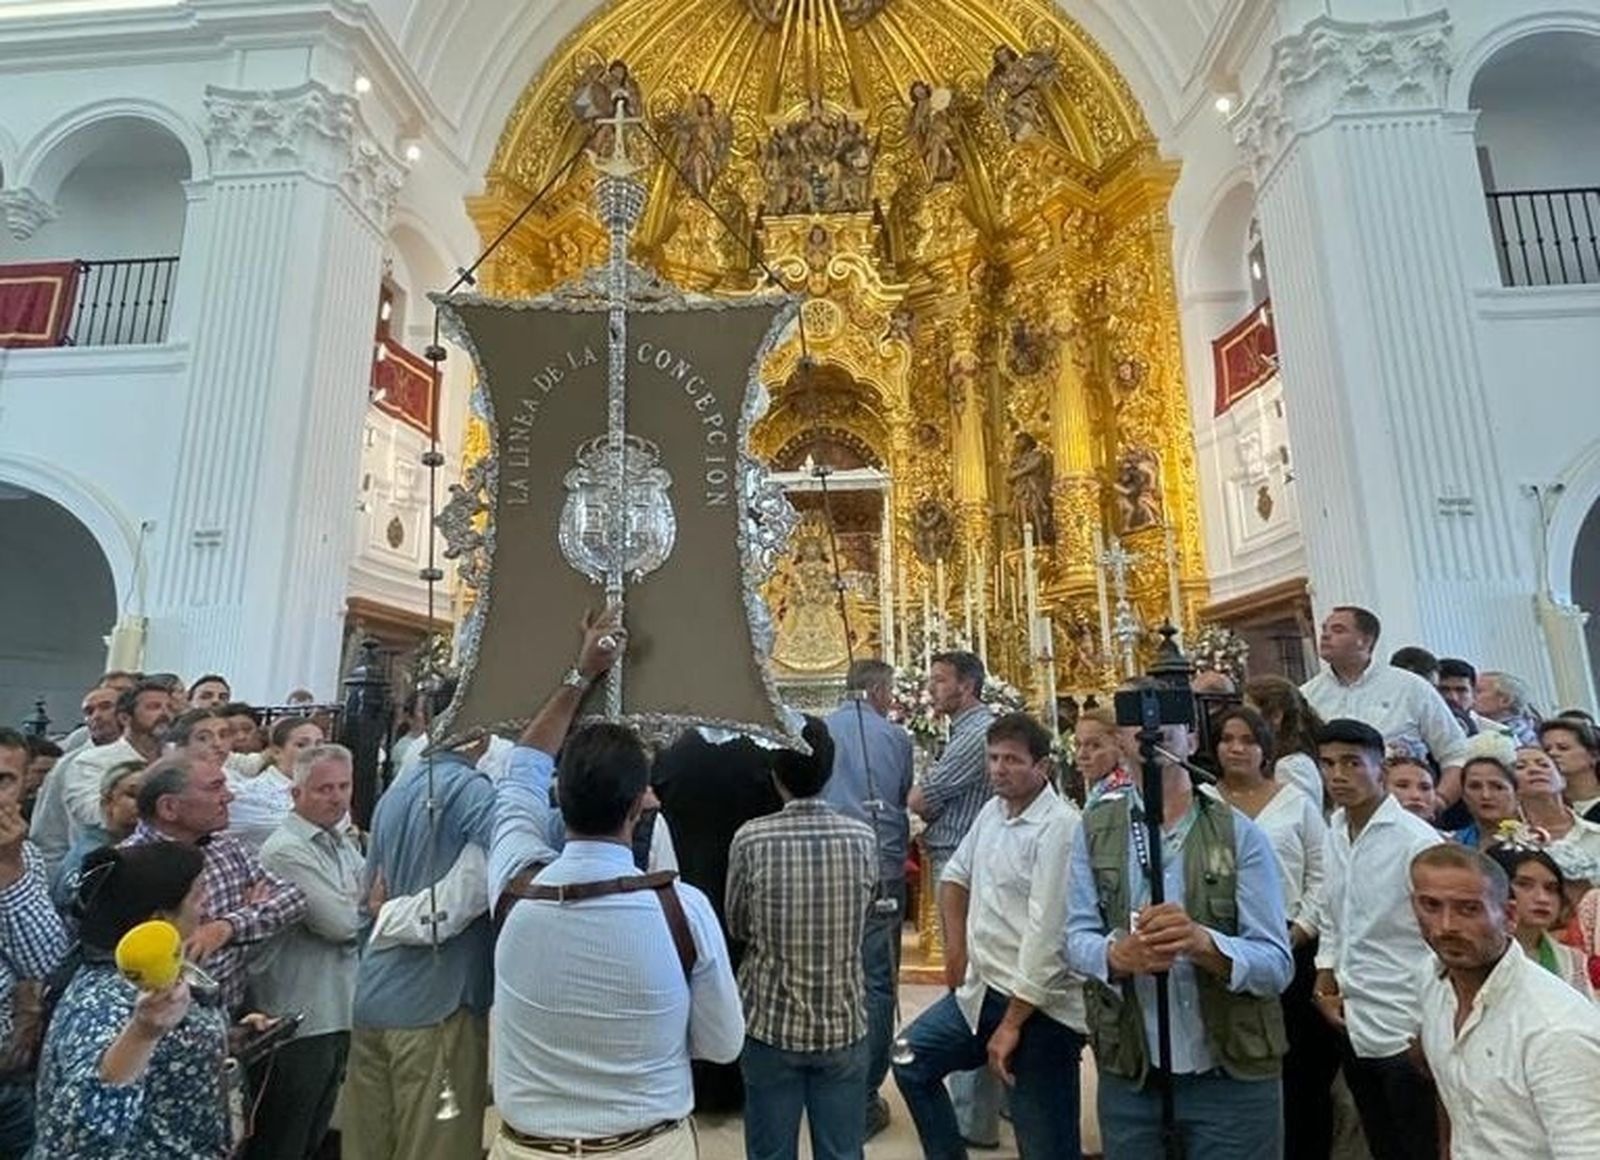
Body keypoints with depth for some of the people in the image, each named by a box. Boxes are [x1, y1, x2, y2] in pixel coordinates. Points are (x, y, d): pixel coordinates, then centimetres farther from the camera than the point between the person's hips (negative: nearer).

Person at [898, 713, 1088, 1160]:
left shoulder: (1060, 828, -20)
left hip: (1040, 1005, -8)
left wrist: (1012, 1023, -18)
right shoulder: (992, 811, 6)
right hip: (982, 988, 8)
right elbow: (956, 875, 22)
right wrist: (956, 946, 14)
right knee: (911, 1060, 14)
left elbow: (1047, 935, -22)